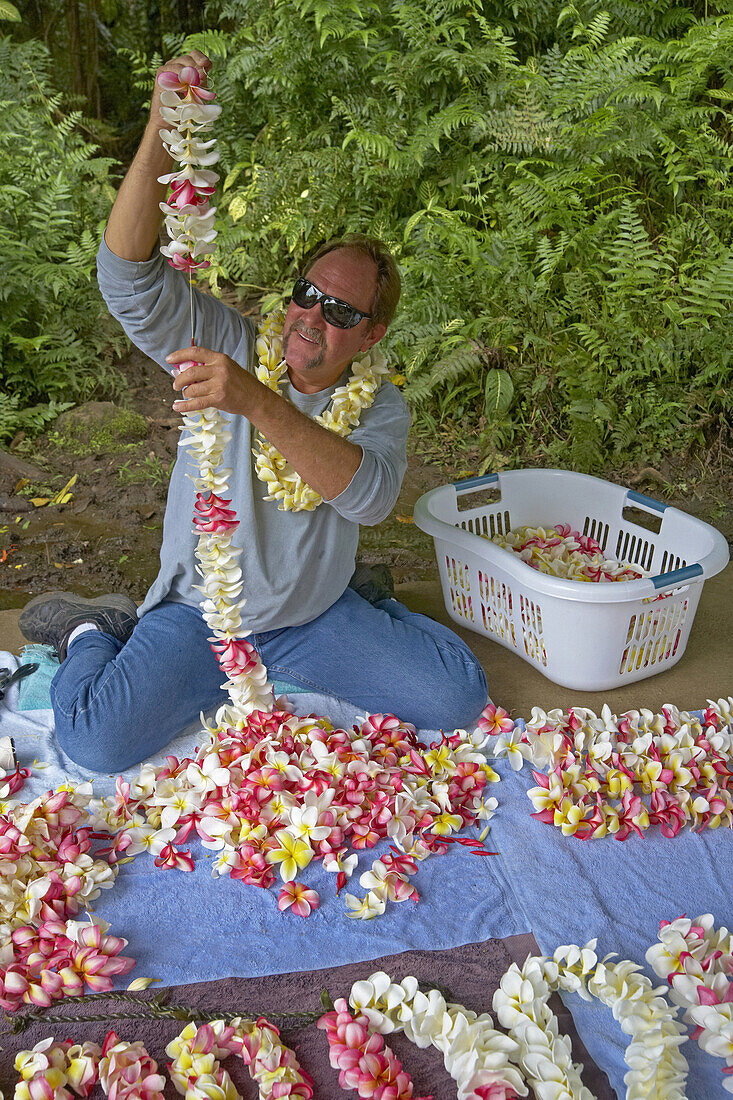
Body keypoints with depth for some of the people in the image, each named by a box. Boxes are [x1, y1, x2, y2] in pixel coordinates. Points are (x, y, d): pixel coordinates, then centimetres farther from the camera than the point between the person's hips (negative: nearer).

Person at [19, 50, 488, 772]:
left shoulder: (379, 405, -6)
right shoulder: (231, 347, -6)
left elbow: (369, 494, -29)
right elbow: (129, 275, -19)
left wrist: (255, 400, -40)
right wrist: (161, 132, -32)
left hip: (314, 618, 1)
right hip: (200, 612, -1)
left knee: (457, 696, -9)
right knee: (96, 742, -20)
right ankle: (95, 633, 14)